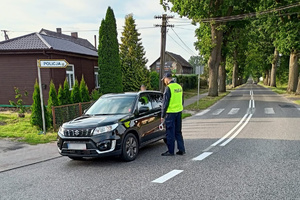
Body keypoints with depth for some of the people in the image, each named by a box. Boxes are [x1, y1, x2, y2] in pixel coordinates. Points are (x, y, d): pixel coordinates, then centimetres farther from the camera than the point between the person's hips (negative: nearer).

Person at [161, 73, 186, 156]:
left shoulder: (168, 88, -14)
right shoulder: (179, 86, 10)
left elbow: (165, 103, -14)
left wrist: (163, 115, -9)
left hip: (171, 113, -8)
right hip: (179, 112, 8)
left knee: (170, 133, 1)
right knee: (178, 132, 15)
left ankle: (170, 151, 8)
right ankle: (181, 150, 18)